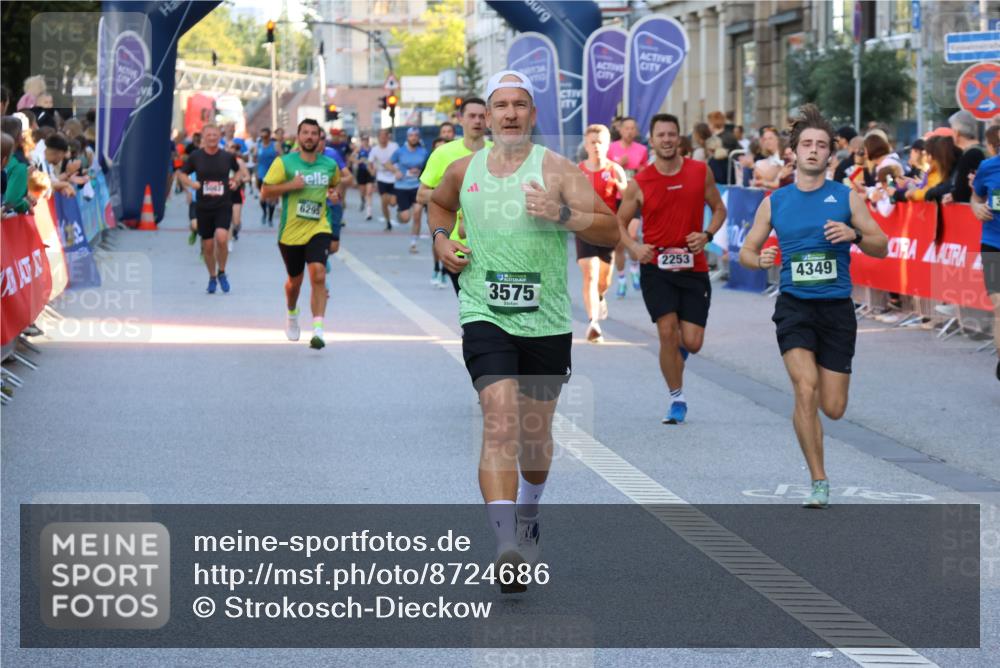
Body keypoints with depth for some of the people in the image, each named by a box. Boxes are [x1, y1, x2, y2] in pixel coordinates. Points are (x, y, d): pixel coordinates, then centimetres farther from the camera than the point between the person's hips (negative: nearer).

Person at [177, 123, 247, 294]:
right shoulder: (195, 157, 1)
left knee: (221, 238, -22)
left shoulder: (227, 157, 2)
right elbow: (182, 174, 13)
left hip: (224, 205, -1)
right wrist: (191, 184, -5)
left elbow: (239, 170, 21)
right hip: (203, 207, 1)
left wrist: (236, 181, 2)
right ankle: (212, 277, 27)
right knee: (208, 246, 6)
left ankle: (221, 272, 1)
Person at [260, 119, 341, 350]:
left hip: (318, 229, 0)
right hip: (291, 232, 0)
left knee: (318, 274, -21)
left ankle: (318, 330, -24)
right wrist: (290, 185, -19)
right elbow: (265, 193, -5)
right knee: (295, 280, 15)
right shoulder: (284, 162, -3)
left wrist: (335, 194, 4)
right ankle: (292, 316, 49)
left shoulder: (330, 165, 6)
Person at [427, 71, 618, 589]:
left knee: (535, 432, 13)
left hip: (546, 322, 0)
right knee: (500, 421, -18)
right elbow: (440, 204, 31)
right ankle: (506, 549, -27)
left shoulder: (555, 170, -4)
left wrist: (563, 214, -26)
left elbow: (611, 232, -10)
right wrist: (441, 238, 10)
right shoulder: (464, 171, 6)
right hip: (485, 316, 0)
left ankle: (528, 514, 44)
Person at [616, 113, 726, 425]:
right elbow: (619, 223, 8)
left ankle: (679, 346, 36)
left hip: (693, 269, 1)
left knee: (692, 342, -4)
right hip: (656, 268, -1)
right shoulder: (638, 184, -3)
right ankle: (677, 399, 5)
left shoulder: (701, 172, 1)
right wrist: (633, 247, -11)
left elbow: (719, 208, 12)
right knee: (667, 332, -12)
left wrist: (707, 235, -7)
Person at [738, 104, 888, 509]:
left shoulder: (847, 198, 4)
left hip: (837, 308, 0)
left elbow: (881, 247, 5)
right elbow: (746, 251, 13)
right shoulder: (774, 203, 6)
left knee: (833, 409, 1)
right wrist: (759, 260, -11)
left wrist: (854, 235, -16)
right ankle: (819, 483, -11)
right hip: (794, 305, 0)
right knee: (805, 390, -20)